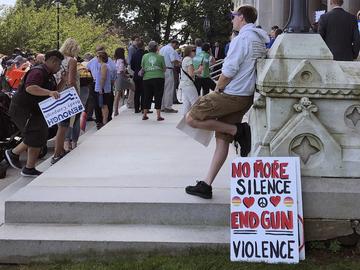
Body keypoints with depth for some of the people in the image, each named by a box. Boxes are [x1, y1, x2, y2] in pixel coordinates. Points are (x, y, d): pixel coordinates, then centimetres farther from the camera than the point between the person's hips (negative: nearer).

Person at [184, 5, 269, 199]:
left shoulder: (243, 37, -11)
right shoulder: (259, 40, 18)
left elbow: (229, 70, -16)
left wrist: (217, 90, -2)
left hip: (232, 94, -10)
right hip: (246, 97, 10)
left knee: (191, 119, -7)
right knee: (222, 139, 7)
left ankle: (238, 131, -6)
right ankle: (206, 185, 6)